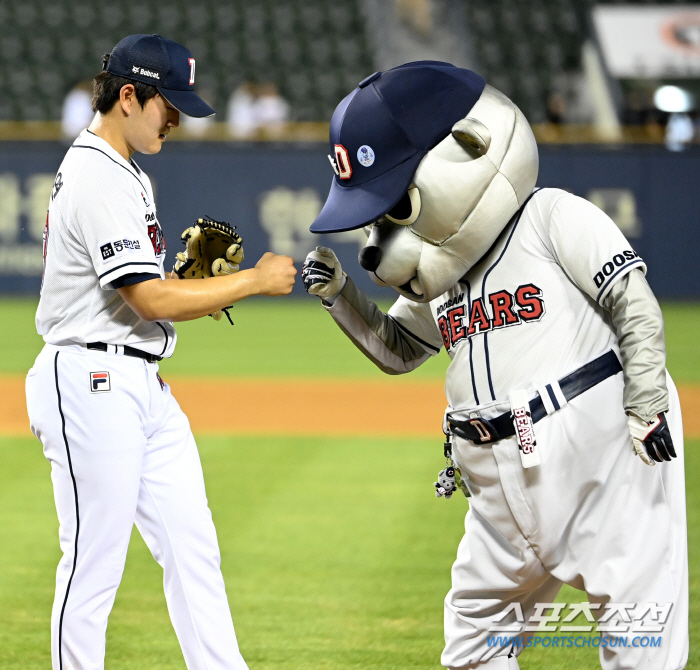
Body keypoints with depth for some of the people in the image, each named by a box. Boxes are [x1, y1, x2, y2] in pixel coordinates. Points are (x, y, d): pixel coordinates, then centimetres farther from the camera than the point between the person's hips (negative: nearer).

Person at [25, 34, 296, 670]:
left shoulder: (123, 172, 17)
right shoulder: (96, 179, -17)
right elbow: (152, 300, -21)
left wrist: (200, 281, 6)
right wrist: (254, 280, -12)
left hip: (144, 386, 10)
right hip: (92, 385, -10)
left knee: (192, 547, 8)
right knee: (94, 564, -5)